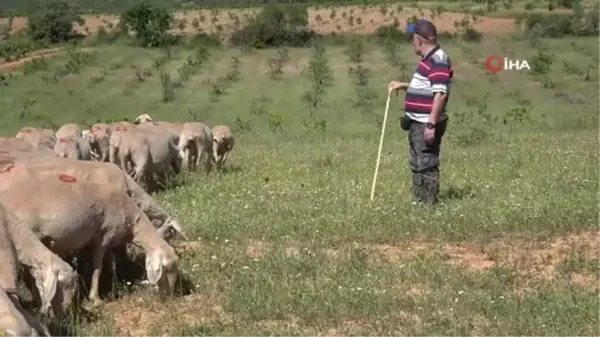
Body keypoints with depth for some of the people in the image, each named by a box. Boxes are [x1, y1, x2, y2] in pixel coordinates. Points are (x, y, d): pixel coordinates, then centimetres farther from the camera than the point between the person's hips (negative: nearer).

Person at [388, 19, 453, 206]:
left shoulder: (438, 61, -18)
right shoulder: (428, 59, 15)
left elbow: (440, 94, -24)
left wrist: (431, 124, -27)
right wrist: (403, 85, 25)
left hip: (427, 125, -11)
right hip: (417, 123, 11)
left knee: (427, 166, -4)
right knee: (417, 165, 18)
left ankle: (429, 205, 3)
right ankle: (418, 202, 27)